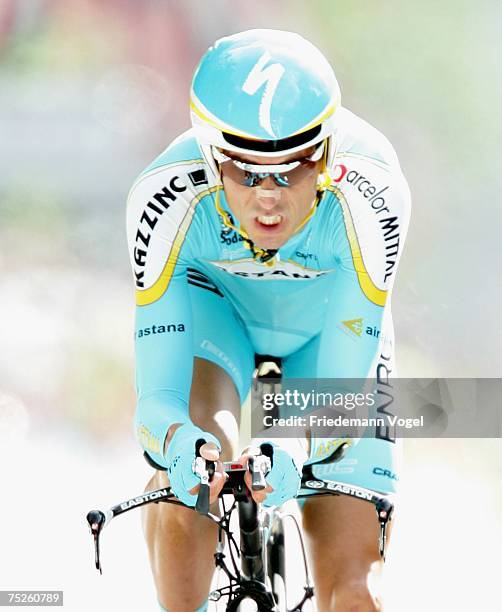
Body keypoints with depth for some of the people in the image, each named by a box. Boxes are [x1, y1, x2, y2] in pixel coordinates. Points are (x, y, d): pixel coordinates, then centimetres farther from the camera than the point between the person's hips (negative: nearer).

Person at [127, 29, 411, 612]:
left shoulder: (369, 192, -39)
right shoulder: (167, 196, -38)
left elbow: (344, 389, -38)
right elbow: (157, 396, -37)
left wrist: (295, 447, -60)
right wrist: (179, 440, -60)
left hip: (329, 318, 0)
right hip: (214, 299, 0)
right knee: (196, 447, -34)